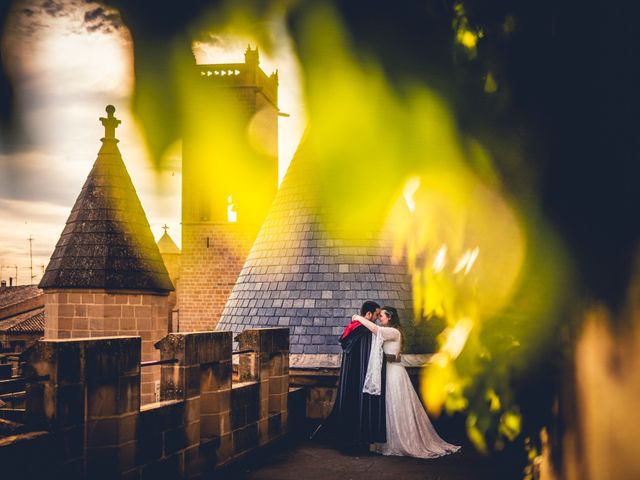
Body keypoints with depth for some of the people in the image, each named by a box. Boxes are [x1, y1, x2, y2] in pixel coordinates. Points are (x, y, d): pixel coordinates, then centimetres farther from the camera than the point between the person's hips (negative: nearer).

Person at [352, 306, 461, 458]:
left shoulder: (393, 332, -12)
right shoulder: (387, 333, 18)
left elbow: (374, 328, -26)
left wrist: (359, 318, -15)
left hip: (394, 373, -9)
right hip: (388, 371, 9)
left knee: (396, 409, -3)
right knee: (390, 408, 9)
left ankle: (403, 443, 5)